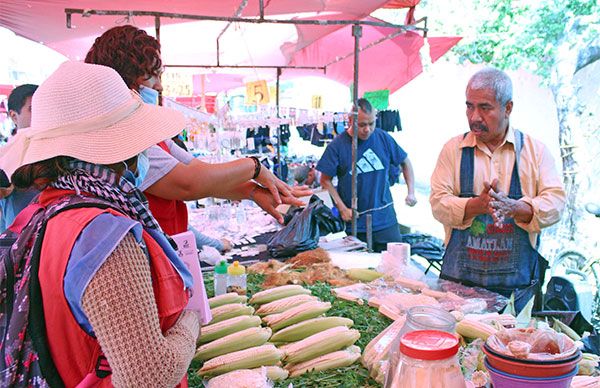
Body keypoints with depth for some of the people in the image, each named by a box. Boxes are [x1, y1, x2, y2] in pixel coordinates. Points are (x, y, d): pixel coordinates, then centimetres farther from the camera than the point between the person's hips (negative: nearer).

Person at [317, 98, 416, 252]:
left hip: (386, 220, 2)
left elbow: (405, 162, 15)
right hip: (355, 223, -2)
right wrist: (342, 209, -9)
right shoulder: (337, 145, -5)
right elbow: (325, 180, -2)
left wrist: (411, 192, 4)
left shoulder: (383, 138, 3)